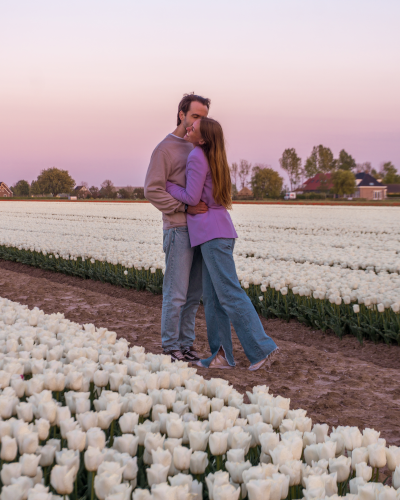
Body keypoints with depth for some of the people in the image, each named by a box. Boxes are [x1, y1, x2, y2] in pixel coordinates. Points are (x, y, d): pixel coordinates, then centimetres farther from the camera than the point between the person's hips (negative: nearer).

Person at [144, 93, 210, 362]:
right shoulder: (164, 149, -7)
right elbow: (153, 191, -14)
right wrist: (186, 208, -20)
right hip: (179, 230, -7)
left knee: (194, 293, 9)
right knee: (176, 293, -4)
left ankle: (186, 343, 17)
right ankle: (170, 346, 7)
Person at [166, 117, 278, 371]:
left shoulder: (197, 156, -12)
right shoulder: (213, 158, 16)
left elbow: (192, 198, -11)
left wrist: (167, 184, 2)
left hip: (212, 232, -9)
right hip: (217, 232, 9)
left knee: (230, 294, -8)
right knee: (212, 296, 8)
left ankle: (262, 347, -6)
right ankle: (222, 354, 9)